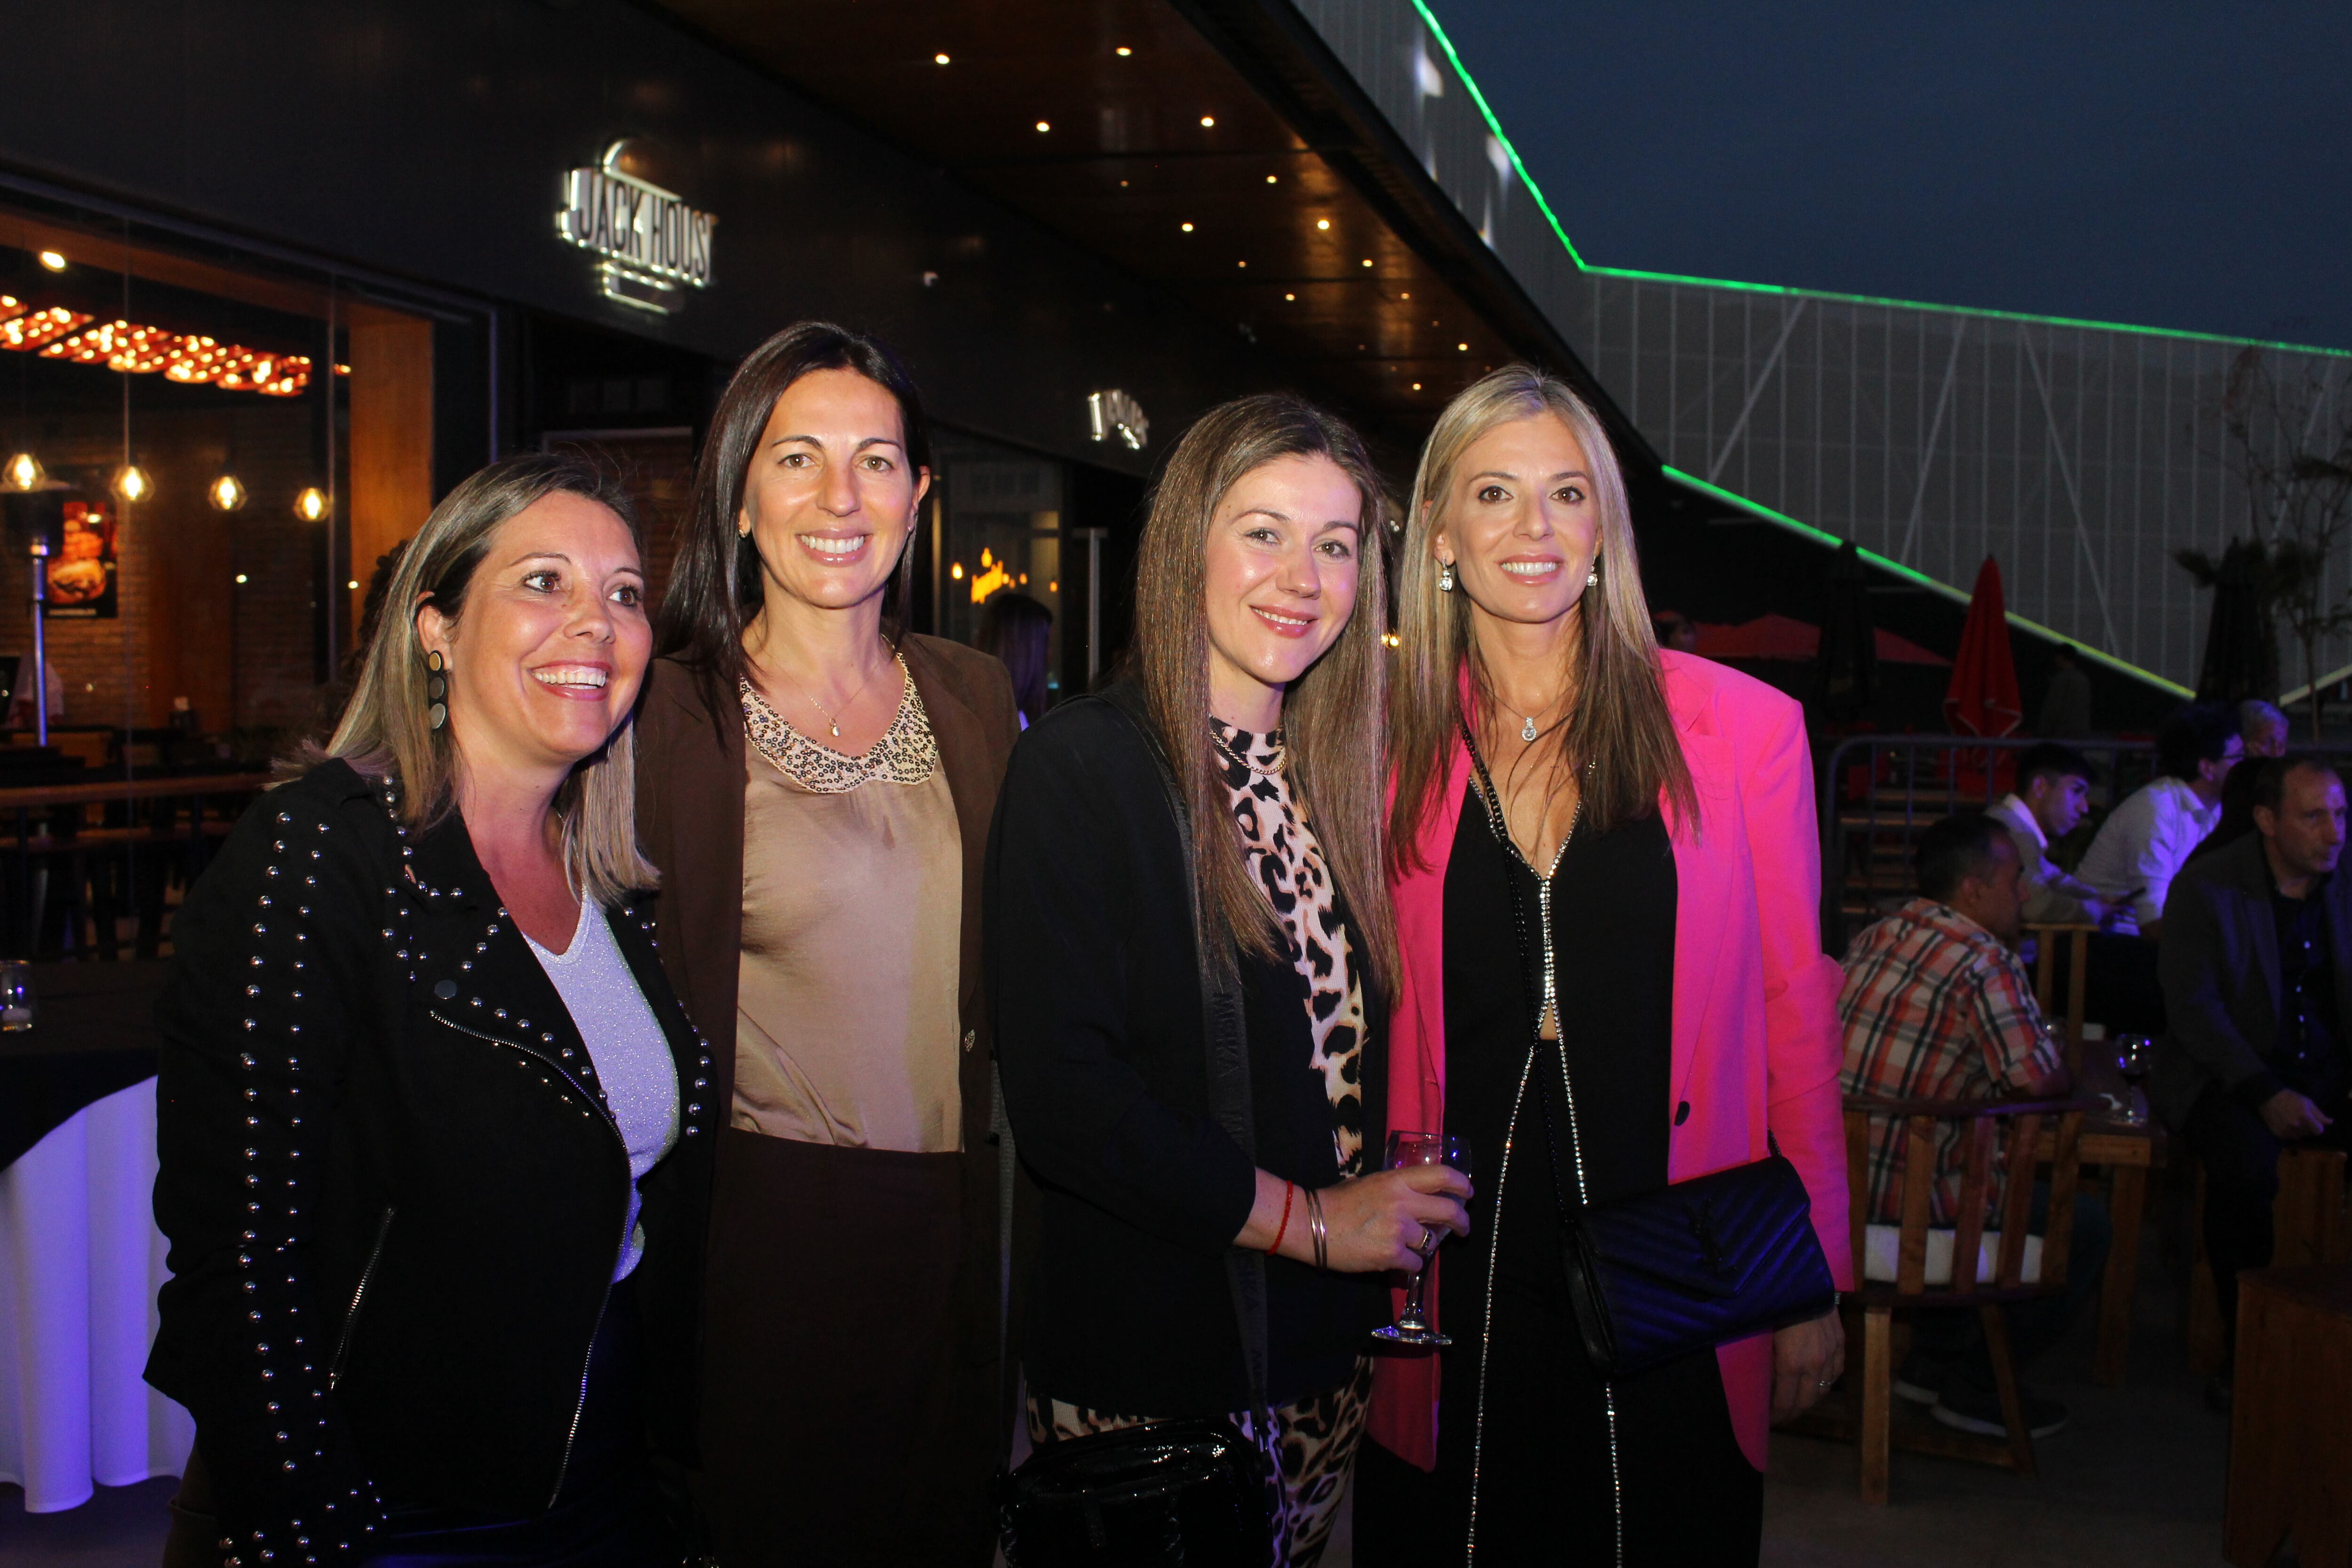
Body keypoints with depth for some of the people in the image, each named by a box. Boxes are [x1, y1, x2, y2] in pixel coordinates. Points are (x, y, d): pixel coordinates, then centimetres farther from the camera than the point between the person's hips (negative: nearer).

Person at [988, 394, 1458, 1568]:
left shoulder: (1338, 774, 7)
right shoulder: (1081, 766, -13)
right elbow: (1060, 1096, -19)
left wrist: (1407, 1198, -3)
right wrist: (1305, 1219, -17)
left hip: (1330, 1346, 6)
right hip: (1148, 1359, -6)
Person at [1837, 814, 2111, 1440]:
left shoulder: (1873, 939, 9)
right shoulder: (1983, 961, -15)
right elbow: (2040, 1080, -18)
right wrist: (2064, 1073, 5)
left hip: (1842, 1185, 9)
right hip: (1913, 1203, -8)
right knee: (2085, 1223, 9)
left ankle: (1930, 1361, 31)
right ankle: (1975, 1385, 16)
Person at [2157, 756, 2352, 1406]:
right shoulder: (2206, 888, -8)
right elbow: (2192, 1008, -13)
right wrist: (2265, 1094, -23)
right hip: (2228, 1074, -4)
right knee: (2246, 1169, -33)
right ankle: (2247, 1347, -13)